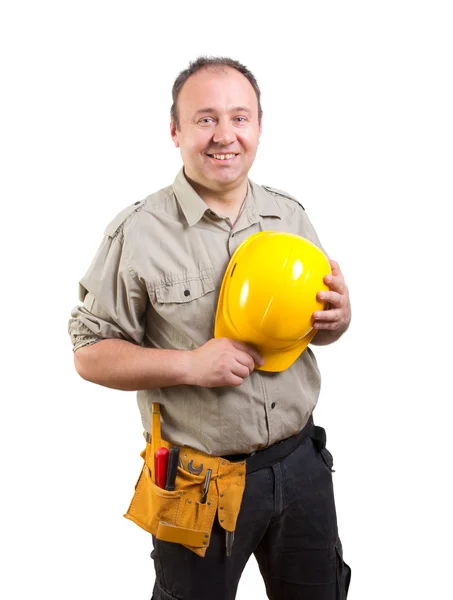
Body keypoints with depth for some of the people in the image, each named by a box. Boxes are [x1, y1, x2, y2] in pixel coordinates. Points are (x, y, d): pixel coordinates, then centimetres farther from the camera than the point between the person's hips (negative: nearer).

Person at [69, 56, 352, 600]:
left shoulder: (290, 216, 2)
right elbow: (90, 354, -10)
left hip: (302, 464, 5)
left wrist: (336, 317, -11)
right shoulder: (138, 234, -13)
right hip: (200, 482, -4)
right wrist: (190, 364, -22)